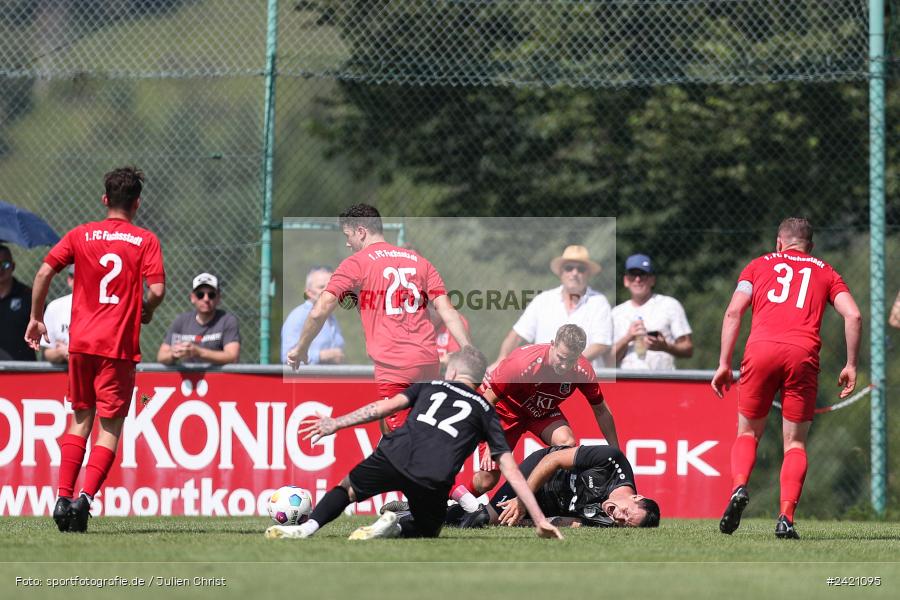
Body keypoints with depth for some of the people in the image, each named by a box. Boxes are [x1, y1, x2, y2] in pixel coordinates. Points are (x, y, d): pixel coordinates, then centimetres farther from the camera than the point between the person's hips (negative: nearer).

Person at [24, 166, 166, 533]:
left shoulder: (80, 235, 6)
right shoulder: (145, 241, -1)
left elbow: (44, 272, 0)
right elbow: (157, 290, -11)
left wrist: (36, 318, 10)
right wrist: (146, 311, 11)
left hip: (81, 341, 3)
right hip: (119, 345, -3)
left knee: (80, 418, 17)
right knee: (110, 426, 2)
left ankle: (63, 498, 8)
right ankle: (85, 498, -14)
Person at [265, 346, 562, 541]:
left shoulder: (431, 386, 25)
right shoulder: (485, 411, 23)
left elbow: (387, 406, 12)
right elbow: (511, 470, 16)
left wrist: (337, 424, 16)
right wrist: (539, 519, 16)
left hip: (394, 456, 1)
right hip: (434, 479, -1)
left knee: (347, 488, 27)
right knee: (427, 530, 28)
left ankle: (308, 527, -1)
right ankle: (396, 527, -5)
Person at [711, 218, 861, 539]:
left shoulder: (760, 265, 22)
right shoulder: (825, 272, 23)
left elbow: (733, 312, 10)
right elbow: (853, 315, 8)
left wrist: (724, 363, 10)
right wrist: (851, 365, 12)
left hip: (761, 348, 0)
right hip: (803, 355, 0)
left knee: (748, 433, 15)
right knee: (795, 443, 9)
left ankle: (739, 487, -14)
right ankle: (786, 517, -9)